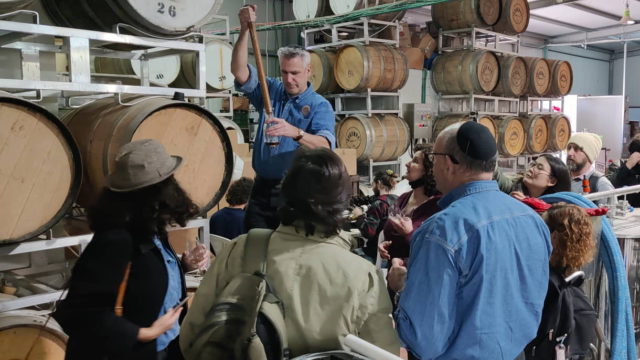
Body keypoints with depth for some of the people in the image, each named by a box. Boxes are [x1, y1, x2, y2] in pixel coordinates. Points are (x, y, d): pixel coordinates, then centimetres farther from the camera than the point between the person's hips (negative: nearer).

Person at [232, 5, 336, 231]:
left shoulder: (320, 106, -5)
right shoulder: (271, 91, 8)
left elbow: (325, 146, -21)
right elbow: (239, 70, -6)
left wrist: (295, 132, -40)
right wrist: (245, 29, -17)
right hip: (262, 188, 4)